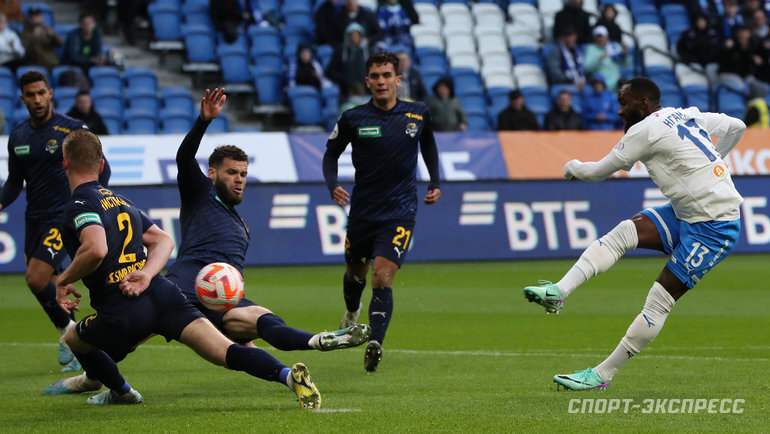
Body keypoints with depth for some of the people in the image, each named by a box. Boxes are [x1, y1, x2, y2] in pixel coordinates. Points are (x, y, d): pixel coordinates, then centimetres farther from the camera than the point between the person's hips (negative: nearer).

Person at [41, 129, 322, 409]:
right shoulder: (120, 200, 23)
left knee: (73, 338, 26)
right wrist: (147, 274, 4)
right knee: (227, 353, -8)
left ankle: (121, 392, 40)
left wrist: (64, 280, -8)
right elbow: (164, 240, 21)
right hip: (162, 292, 6)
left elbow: (97, 249, -24)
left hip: (125, 312, -6)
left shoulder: (79, 205, -4)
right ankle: (288, 375, -31)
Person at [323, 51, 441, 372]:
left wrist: (435, 183, 11)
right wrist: (332, 185, -11)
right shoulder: (353, 119, -7)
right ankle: (352, 311, 52)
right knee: (356, 272, 18)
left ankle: (375, 343, -26)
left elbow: (428, 143, 19)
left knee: (382, 277, -18)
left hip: (400, 212, -2)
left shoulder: (418, 114, -2)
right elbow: (331, 153, 6)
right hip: (362, 210, 2)